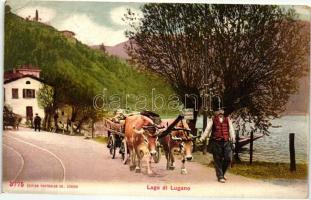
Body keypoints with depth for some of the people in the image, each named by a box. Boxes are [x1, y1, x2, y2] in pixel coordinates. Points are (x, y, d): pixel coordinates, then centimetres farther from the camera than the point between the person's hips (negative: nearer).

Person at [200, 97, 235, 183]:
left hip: (226, 142, 3)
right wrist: (202, 137, -22)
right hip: (216, 142, -2)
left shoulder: (227, 119, 11)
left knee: (228, 159, 1)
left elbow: (231, 129, 2)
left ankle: (222, 173, 26)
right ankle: (220, 176, 14)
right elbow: (207, 129, -8)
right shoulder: (212, 120, 3)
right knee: (218, 160, 3)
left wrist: (232, 137, -13)